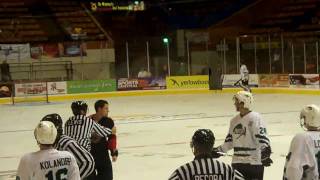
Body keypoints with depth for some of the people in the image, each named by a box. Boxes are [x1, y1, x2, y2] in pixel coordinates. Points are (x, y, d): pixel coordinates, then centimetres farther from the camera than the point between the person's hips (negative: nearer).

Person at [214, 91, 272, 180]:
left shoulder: (255, 118, -12)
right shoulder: (234, 120, 12)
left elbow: (262, 137, -20)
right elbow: (230, 141, 19)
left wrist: (265, 152, -32)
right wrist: (218, 150, 16)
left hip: (254, 163, -7)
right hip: (237, 163, 7)